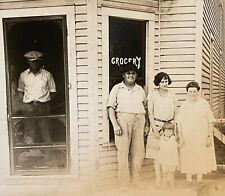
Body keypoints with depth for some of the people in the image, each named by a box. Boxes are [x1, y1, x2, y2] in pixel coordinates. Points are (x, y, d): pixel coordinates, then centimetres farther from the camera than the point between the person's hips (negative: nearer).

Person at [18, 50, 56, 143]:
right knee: (29, 131, 5)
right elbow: (21, 90, 17)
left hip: (43, 106, -1)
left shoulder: (47, 75, 2)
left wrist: (45, 100, -2)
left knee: (45, 130, 3)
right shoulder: (23, 75, 7)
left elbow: (52, 91, 7)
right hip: (28, 107, 1)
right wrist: (26, 100, 5)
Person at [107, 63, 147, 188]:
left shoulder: (140, 89, 18)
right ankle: (124, 184, 9)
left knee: (139, 152, 6)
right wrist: (115, 125, -11)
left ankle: (137, 182, 21)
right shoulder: (117, 88, 5)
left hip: (139, 120, 4)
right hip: (123, 119, -3)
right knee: (123, 152, -2)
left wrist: (146, 124, 12)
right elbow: (111, 108, -1)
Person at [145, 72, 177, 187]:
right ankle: (158, 178, 9)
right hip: (157, 125, -2)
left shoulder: (172, 95, 10)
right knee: (157, 153, -1)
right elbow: (150, 113, -2)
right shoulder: (152, 95, 1)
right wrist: (155, 129, -10)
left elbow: (175, 113, 13)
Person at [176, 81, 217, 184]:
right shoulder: (184, 105, 1)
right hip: (187, 137, 1)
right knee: (188, 156, 7)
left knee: (201, 156, 8)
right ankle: (188, 176, 22)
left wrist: (209, 136, -8)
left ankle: (200, 176, 25)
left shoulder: (204, 104, -3)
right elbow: (179, 123, 2)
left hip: (202, 137, -1)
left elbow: (210, 122, -3)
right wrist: (180, 137, -4)